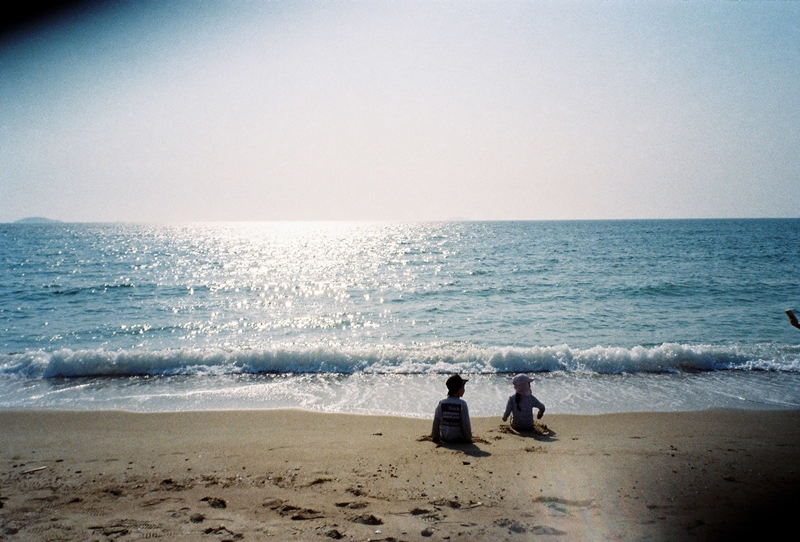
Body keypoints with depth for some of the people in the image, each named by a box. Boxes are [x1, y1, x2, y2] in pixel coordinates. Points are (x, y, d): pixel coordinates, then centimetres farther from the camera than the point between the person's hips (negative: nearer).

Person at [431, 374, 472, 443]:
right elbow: (466, 424, -11)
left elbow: (436, 423, 0)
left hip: (445, 439, 4)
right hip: (459, 439, -4)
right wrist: (469, 439, 3)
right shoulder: (462, 404, -15)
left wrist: (435, 437, 13)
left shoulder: (441, 404, -5)